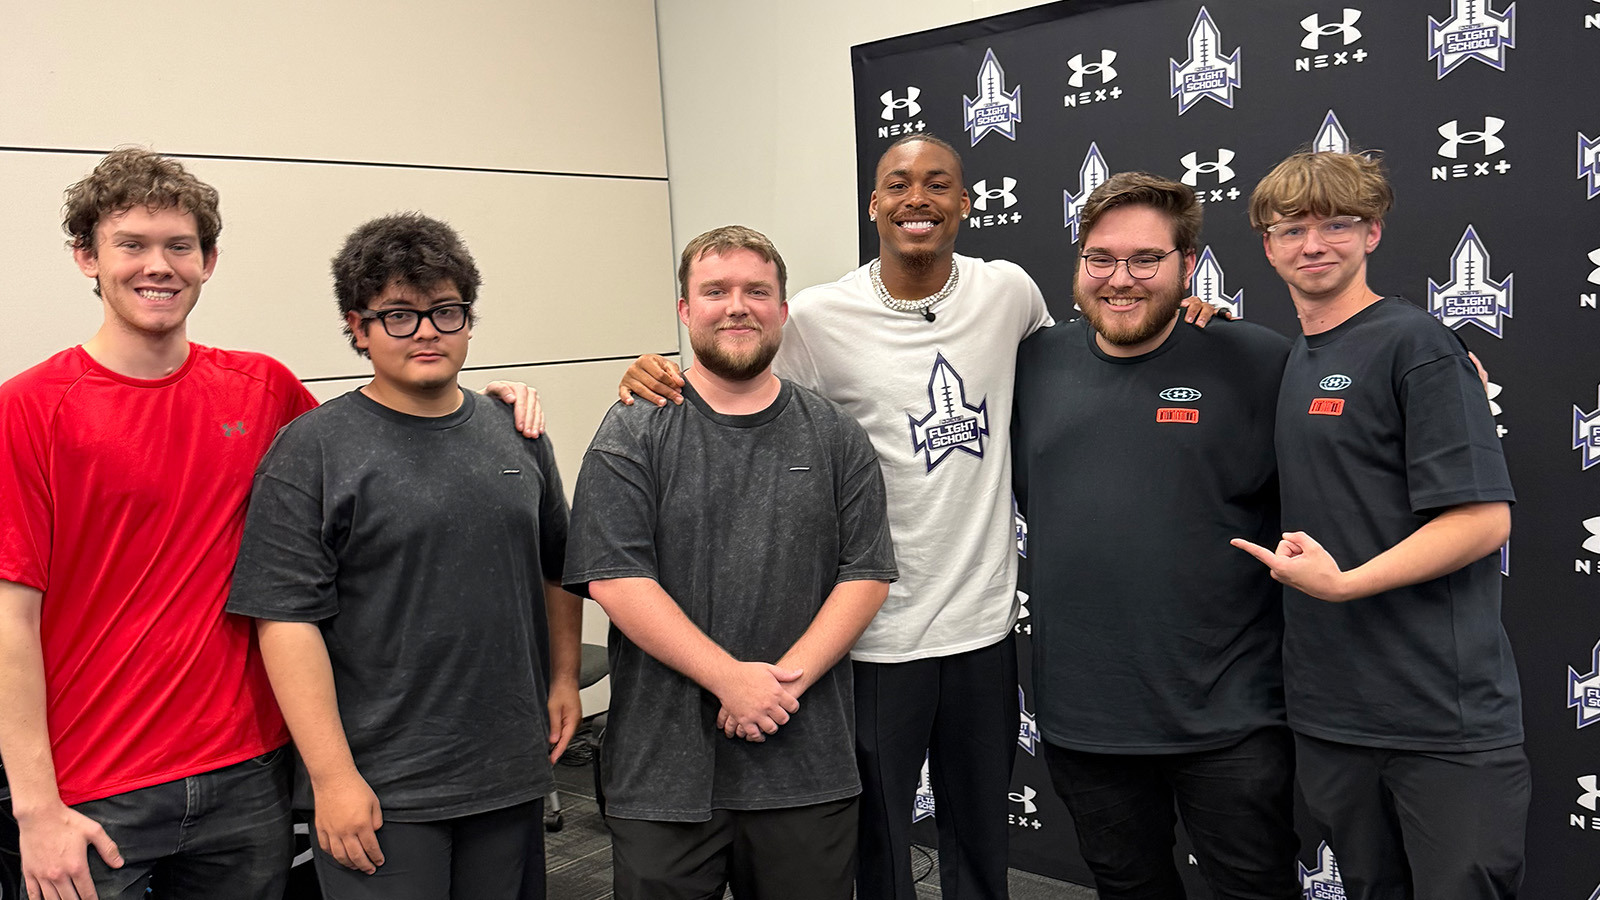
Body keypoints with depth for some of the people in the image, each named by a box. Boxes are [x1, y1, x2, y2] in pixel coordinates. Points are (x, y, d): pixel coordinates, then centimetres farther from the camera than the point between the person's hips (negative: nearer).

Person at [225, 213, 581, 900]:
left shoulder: (516, 435, 9)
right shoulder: (312, 450, -7)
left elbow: (557, 570, 20)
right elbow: (287, 618, -12)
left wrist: (565, 676, 13)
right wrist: (333, 776, -16)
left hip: (512, 770, 5)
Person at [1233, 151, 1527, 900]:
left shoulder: (1414, 344, -9)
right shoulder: (1288, 362, 13)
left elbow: (1483, 518, -15)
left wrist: (1343, 583, -22)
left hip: (1444, 720, -7)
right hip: (1328, 712, 7)